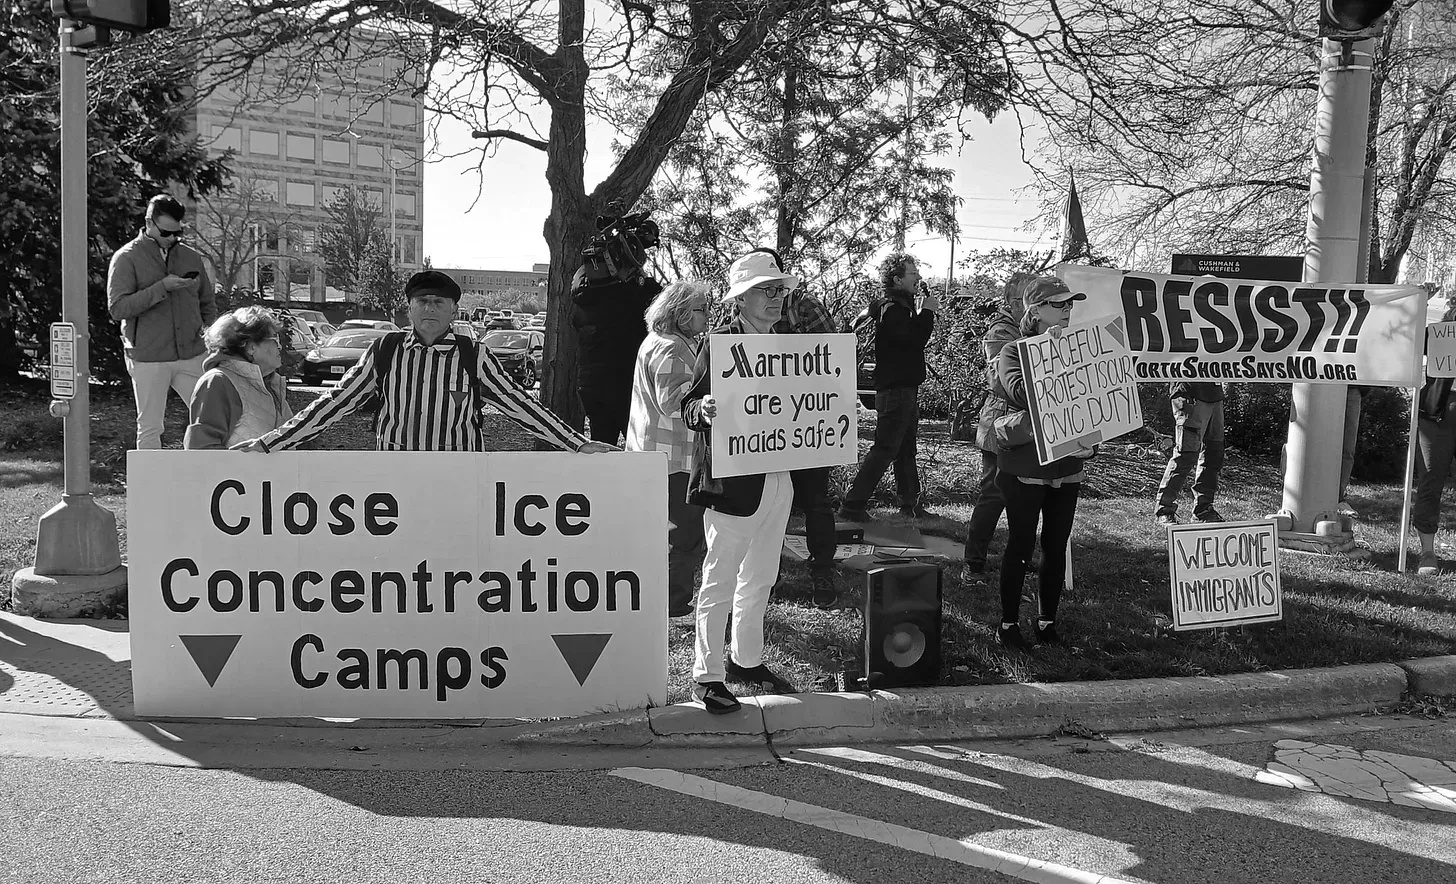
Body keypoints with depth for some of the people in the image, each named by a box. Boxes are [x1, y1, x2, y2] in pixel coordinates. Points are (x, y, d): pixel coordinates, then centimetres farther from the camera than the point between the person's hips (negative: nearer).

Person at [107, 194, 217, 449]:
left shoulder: (191, 257, 12)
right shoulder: (127, 258, -1)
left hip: (191, 354, 3)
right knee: (150, 428, 5)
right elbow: (118, 308, -11)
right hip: (148, 359, -3)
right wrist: (162, 288, -18)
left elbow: (207, 304, 21)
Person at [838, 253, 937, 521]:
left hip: (907, 388, 10)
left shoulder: (904, 307, 17)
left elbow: (914, 340, 17)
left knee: (906, 451, 15)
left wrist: (926, 312, 6)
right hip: (895, 390, -10)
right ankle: (853, 505, -6)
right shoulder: (891, 310, -15)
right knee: (885, 449, -9)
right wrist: (927, 311, -12)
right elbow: (914, 340, -23)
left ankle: (910, 503, 24)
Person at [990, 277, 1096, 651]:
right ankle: (1008, 624, 13)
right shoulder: (1013, 352, -3)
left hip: (1067, 467, 5)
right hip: (1025, 468, -5)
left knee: (1056, 548, 9)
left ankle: (1047, 621, 22)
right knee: (1021, 545, 2)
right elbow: (1023, 392, -23)